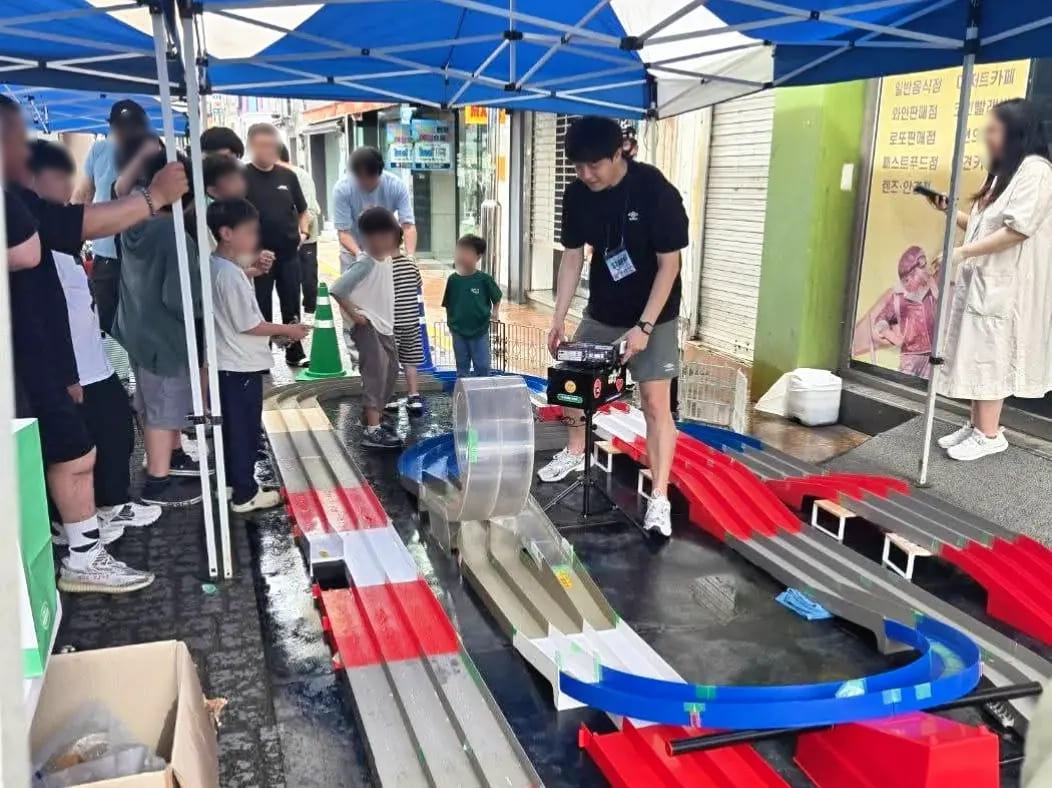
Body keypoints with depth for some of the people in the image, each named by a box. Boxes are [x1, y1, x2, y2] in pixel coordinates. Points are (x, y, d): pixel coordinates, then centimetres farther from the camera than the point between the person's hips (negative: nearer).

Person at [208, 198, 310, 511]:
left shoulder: (215, 265, 8)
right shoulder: (230, 273, -22)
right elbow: (247, 324, -21)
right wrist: (287, 329, -13)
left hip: (228, 363, 10)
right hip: (242, 365, -10)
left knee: (232, 427, 20)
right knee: (246, 430, 2)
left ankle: (232, 482, 33)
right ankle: (245, 494, 12)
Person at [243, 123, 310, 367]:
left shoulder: (287, 176, 6)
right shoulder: (242, 177, -6)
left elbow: (303, 209, 17)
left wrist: (303, 232, 1)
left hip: (289, 254, 3)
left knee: (291, 306, 11)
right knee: (261, 308, 7)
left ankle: (295, 352, 23)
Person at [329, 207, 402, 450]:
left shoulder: (386, 260, 5)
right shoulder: (365, 264, -21)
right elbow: (336, 290, -26)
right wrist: (354, 314, -19)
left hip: (384, 325, 9)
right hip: (367, 326, -9)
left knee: (390, 370, 16)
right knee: (376, 373, -12)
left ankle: (376, 418, 31)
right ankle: (372, 431, -12)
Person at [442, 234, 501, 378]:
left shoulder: (484, 279, -12)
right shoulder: (453, 279, -6)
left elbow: (496, 297, 4)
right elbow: (448, 305, 3)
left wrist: (494, 312, -3)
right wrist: (450, 323, 5)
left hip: (480, 330, -2)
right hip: (459, 331, 2)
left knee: (482, 366, 6)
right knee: (462, 366, 14)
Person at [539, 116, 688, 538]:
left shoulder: (656, 192, -24)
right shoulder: (577, 194, -9)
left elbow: (669, 265, -21)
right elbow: (572, 256, -1)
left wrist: (644, 326, -25)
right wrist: (559, 317, -7)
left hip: (654, 315, -5)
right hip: (601, 310, 6)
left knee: (655, 401, -10)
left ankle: (659, 499, -4)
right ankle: (575, 452, 41)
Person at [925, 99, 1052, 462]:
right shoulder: (1003, 171, 19)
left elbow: (1017, 229, -20)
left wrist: (962, 253, -21)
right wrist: (950, 210, 8)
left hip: (1005, 283, -9)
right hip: (983, 278, 9)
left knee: (990, 354, -7)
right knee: (978, 353, 9)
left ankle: (989, 434, 0)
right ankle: (977, 426, 15)